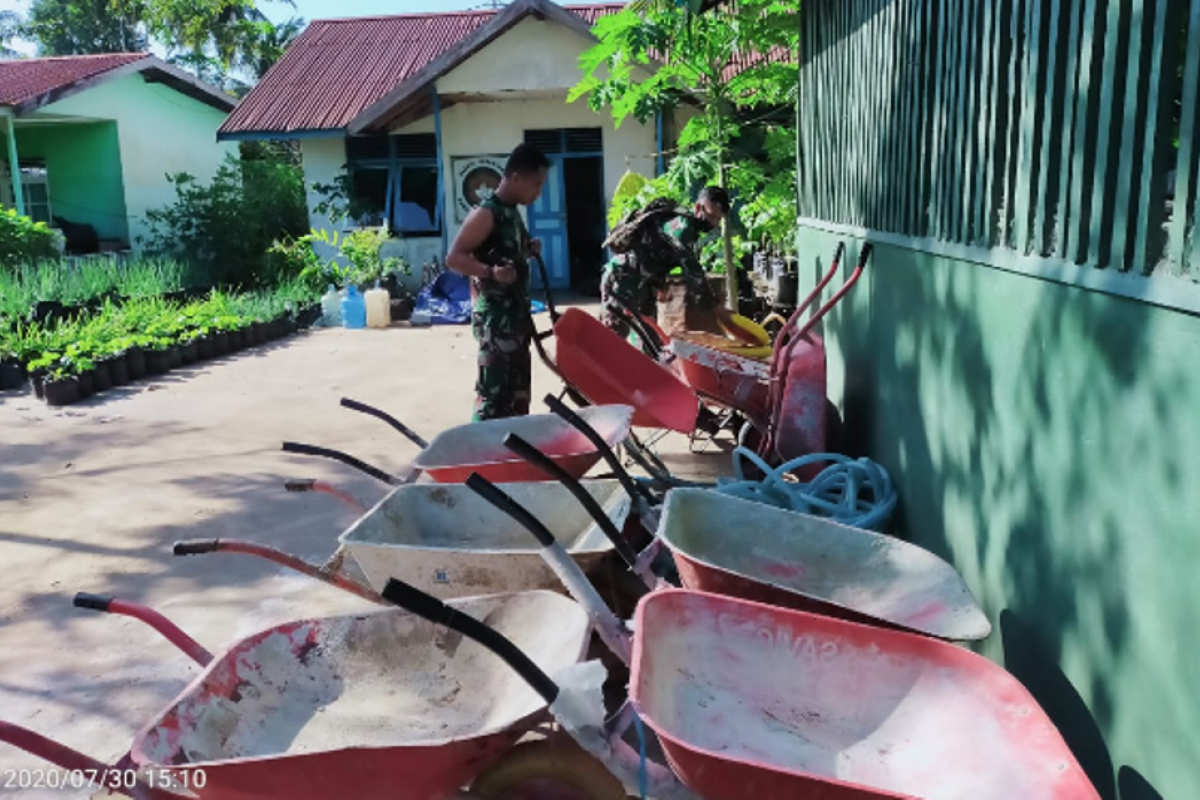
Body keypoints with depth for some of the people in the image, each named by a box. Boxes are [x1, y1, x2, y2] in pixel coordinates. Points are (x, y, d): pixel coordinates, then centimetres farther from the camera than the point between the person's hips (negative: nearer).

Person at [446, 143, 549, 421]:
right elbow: (454, 257, -18)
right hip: (494, 316, -9)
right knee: (494, 389, -11)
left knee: (519, 387, 15)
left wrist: (529, 250, 6)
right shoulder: (486, 213, -14)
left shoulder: (512, 212, 13)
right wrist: (490, 272, -32)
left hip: (516, 312, 10)